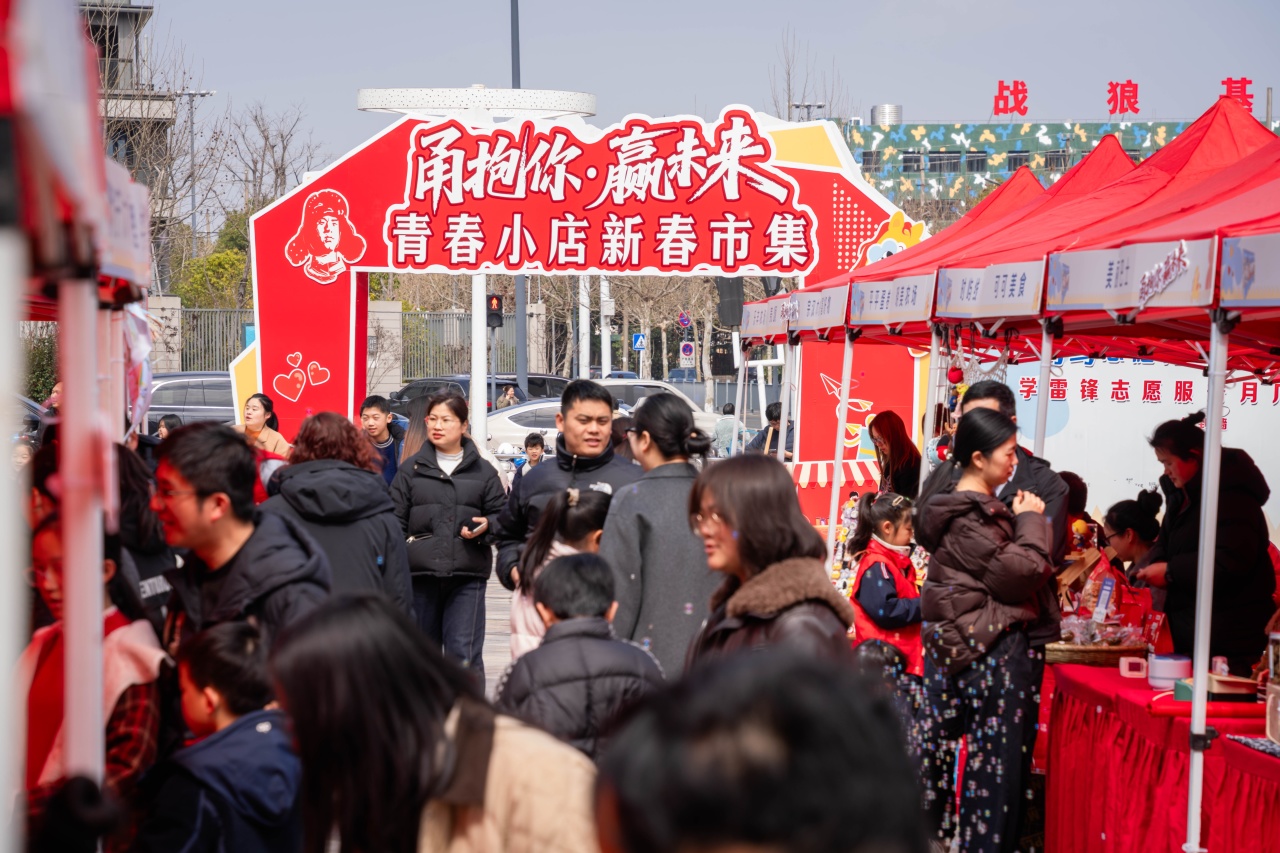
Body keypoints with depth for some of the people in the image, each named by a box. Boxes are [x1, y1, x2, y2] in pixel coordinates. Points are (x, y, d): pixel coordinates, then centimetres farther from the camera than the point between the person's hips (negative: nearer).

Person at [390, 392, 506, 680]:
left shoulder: (483, 471, 9)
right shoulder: (412, 469, 9)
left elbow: (501, 516, 12)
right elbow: (396, 521, 7)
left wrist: (486, 526, -11)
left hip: (467, 575, -1)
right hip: (420, 573, 1)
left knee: (464, 655, -8)